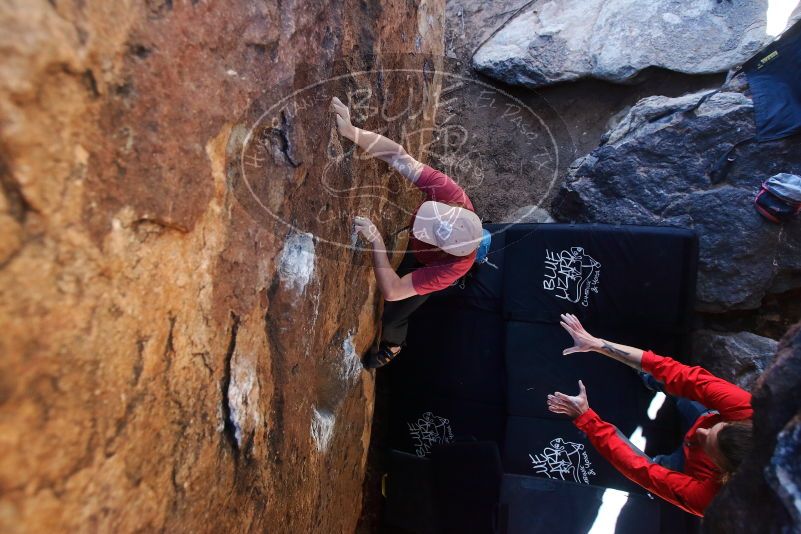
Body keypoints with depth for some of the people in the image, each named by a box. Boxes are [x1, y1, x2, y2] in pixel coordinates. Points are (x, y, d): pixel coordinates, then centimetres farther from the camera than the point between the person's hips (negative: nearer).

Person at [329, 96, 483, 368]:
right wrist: (352, 132, -59)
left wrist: (375, 240, -54)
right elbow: (398, 156, -46)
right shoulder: (452, 195, -43)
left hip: (427, 268, -3)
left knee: (393, 315, 11)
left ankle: (390, 346, 46)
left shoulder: (452, 268, -48)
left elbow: (392, 291, -47)